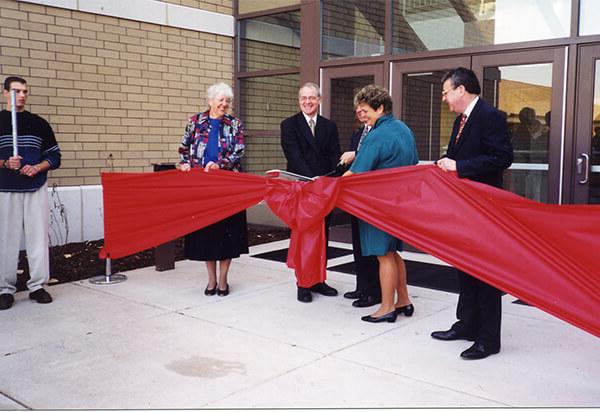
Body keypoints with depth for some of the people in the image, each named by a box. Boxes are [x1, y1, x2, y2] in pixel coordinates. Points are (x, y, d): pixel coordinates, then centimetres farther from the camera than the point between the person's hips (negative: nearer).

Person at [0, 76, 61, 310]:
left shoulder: (39, 123, 9)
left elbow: (54, 156, 10)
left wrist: (37, 167, -8)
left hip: (36, 190, 1)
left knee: (38, 238, 2)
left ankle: (37, 286, 11)